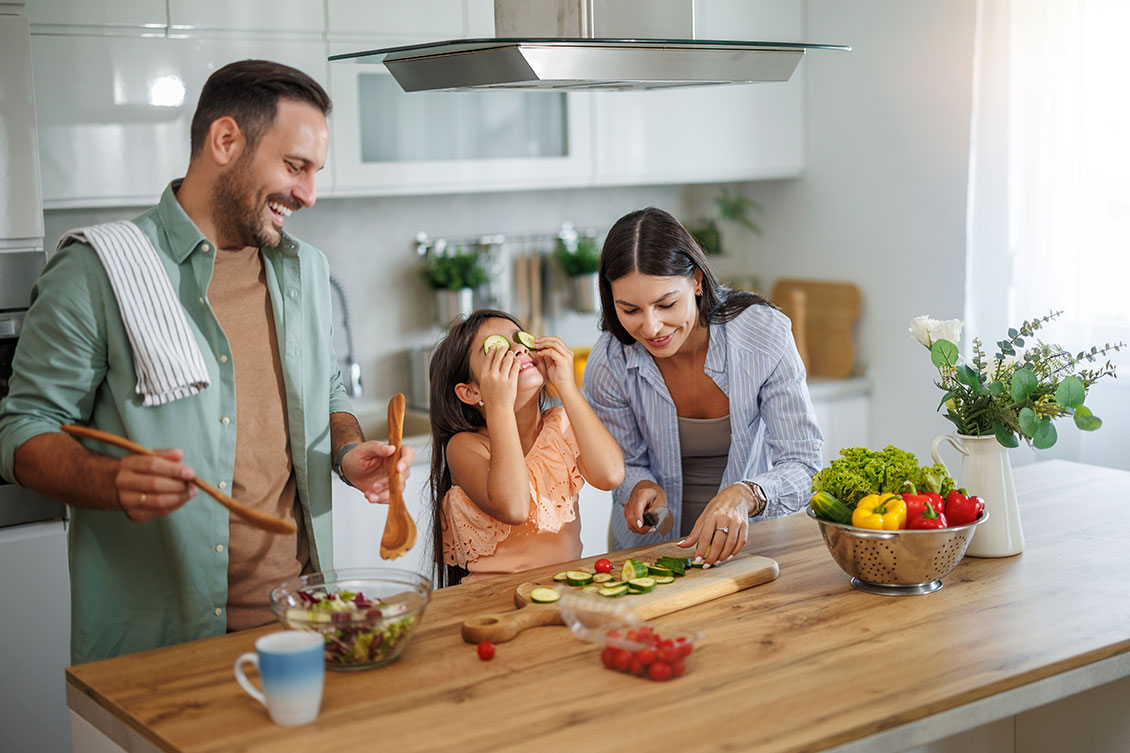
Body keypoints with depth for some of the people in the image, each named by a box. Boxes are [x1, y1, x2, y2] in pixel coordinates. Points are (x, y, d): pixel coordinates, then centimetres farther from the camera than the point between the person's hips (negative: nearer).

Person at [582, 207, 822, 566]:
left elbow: (803, 466, -17)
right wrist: (642, 487, -21)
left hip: (748, 536, -1)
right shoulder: (608, 365, -14)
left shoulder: (765, 334, -18)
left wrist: (745, 496, -38)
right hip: (652, 547, 2)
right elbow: (626, 465, 3)